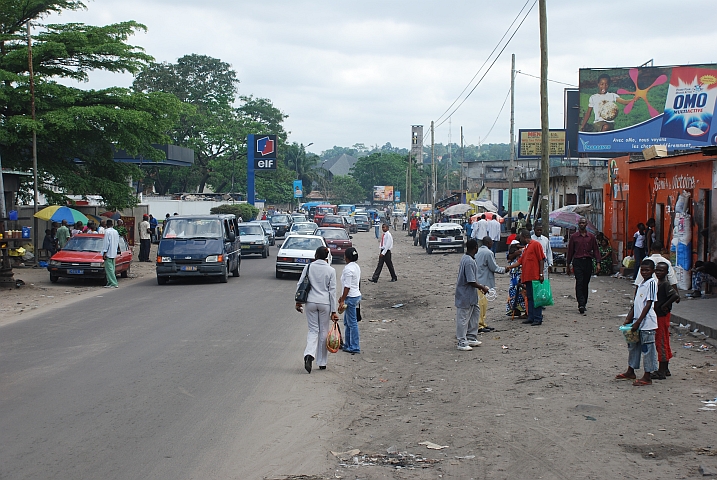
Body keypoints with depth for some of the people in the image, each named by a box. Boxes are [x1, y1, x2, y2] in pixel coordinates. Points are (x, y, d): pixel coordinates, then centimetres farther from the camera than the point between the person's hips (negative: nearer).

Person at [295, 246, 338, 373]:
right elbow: (332, 291, -3)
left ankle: (309, 354, -18)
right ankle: (322, 362, 16)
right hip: (325, 303, -1)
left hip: (311, 302, 1)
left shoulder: (309, 267, -1)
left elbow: (300, 284, 0)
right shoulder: (331, 270, -3)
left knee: (313, 330, 8)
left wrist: (298, 302, 10)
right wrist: (333, 311, -1)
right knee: (324, 331, 10)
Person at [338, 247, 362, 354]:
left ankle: (355, 347, 2)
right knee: (347, 322, 19)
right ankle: (347, 344, 26)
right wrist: (342, 297, 22)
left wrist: (342, 301, -17)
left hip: (351, 297, -10)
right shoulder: (356, 267, 11)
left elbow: (347, 287, -21)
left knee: (352, 323, -3)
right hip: (356, 295, 10)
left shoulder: (348, 269, -19)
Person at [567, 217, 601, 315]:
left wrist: (598, 263, 0)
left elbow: (596, 250, 9)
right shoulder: (573, 237, 5)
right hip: (577, 262, -2)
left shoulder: (591, 237, 8)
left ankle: (583, 303, 17)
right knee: (579, 283, -12)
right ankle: (581, 304, -19)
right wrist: (569, 264, 8)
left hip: (588, 262, 2)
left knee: (585, 284, 7)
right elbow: (570, 251, 9)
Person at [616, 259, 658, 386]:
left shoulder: (652, 283, -13)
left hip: (647, 322, -9)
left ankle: (647, 377, 5)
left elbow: (648, 304, -17)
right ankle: (630, 372, 32)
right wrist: (628, 319, 11)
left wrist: (638, 322, -18)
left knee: (647, 348, -2)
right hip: (638, 321, 9)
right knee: (633, 345, 18)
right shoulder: (642, 284, 14)